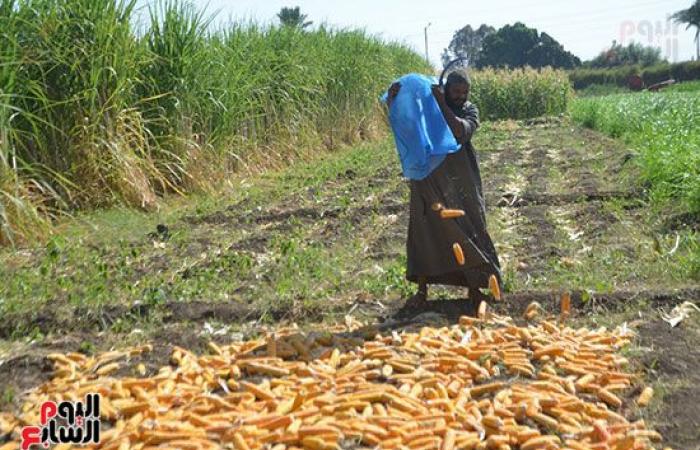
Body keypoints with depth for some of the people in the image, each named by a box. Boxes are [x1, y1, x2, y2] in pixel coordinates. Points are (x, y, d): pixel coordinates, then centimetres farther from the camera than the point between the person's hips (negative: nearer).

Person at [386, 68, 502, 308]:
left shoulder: (470, 110, 0)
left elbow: (460, 131, -19)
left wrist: (442, 104, -22)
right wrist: (391, 98, -21)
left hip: (461, 183, 0)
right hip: (428, 181, 0)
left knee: (468, 231, 3)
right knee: (424, 232, 3)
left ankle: (474, 288, 15)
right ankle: (422, 290, 14)